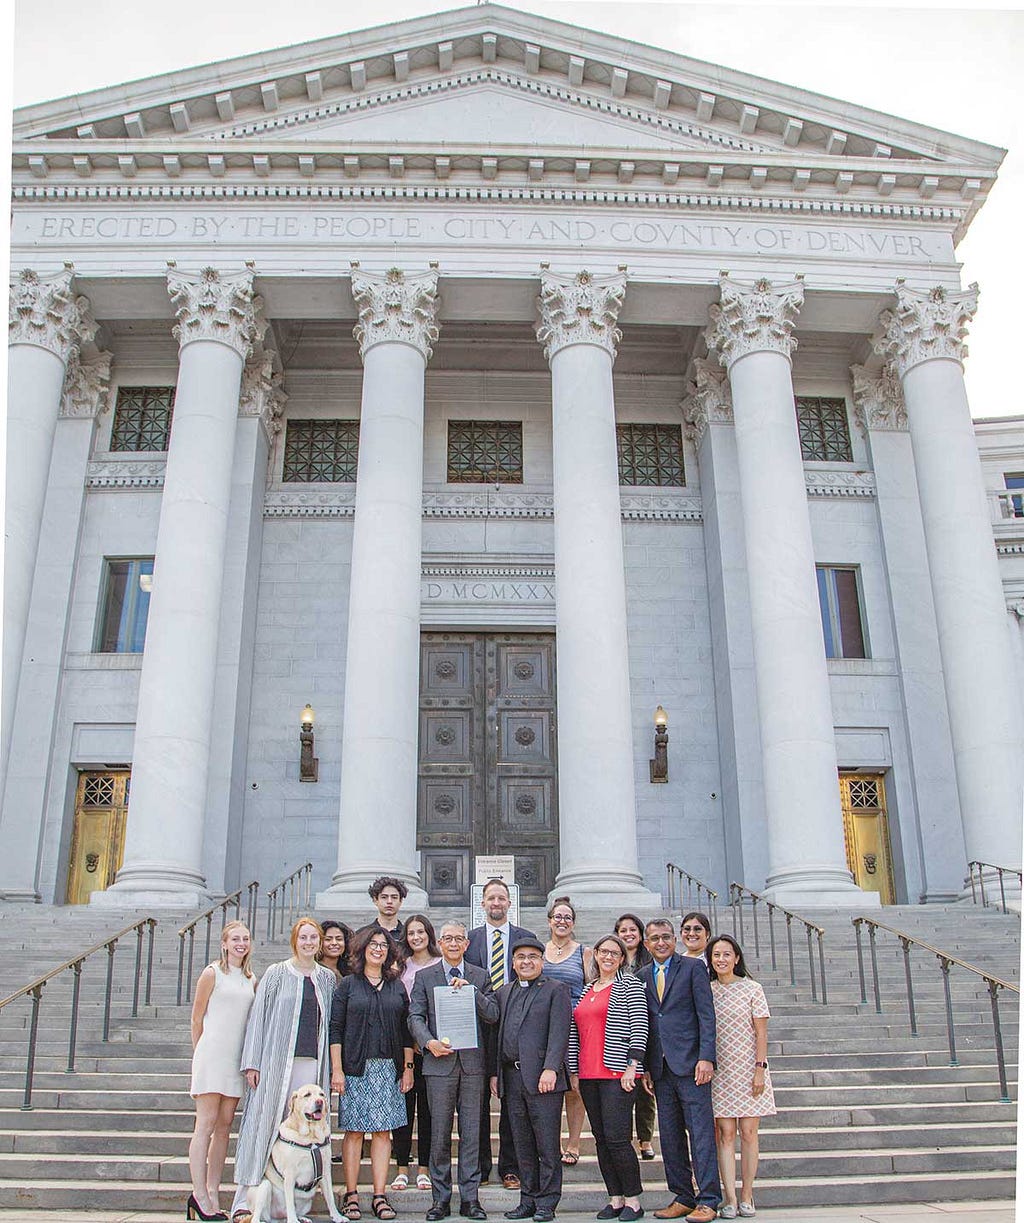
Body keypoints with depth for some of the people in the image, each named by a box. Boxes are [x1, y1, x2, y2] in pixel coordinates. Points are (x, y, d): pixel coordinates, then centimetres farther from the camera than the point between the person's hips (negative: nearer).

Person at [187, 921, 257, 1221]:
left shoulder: (251, 980, 13)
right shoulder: (212, 973, -2)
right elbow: (197, 1018, 1)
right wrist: (201, 1054, 6)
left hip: (238, 1058, 5)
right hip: (212, 1054, -5)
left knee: (224, 1126, 6)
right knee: (206, 1124, -5)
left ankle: (212, 1194, 12)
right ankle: (199, 1195, -1)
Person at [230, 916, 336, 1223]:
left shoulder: (327, 978, 12)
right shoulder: (276, 974, 4)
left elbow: (331, 1023, 14)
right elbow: (258, 1017, 1)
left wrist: (331, 1067, 8)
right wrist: (252, 1063, -5)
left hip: (313, 1062, 3)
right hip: (277, 1061, -2)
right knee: (265, 1124, -3)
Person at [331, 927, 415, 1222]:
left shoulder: (397, 987, 12)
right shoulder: (348, 985, 4)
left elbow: (406, 1031, 12)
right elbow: (335, 1029, 0)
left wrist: (408, 1068, 7)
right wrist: (337, 1069, -7)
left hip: (389, 1068, 2)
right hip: (355, 1067, -2)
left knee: (383, 1131, 1)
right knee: (354, 1130, -1)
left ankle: (379, 1195, 6)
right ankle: (351, 1195, 7)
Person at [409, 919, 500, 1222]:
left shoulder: (480, 976, 10)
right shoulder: (425, 976, 7)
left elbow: (493, 1015, 2)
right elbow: (415, 1016, 2)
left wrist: (470, 990, -11)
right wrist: (429, 1042, -14)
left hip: (472, 1062, 1)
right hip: (439, 1061, -1)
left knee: (471, 1133, 4)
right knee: (439, 1133, 3)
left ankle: (470, 1198, 12)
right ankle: (441, 1198, 13)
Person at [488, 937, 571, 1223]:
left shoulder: (556, 990, 1)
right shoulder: (503, 993, 18)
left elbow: (559, 1033, -9)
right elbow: (496, 1035, 17)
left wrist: (550, 1069, -19)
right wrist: (494, 1073, 10)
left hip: (542, 1077, -5)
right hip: (511, 1078, 5)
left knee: (547, 1146, -1)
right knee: (523, 1146, 11)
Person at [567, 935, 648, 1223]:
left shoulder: (629, 985, 0)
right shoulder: (586, 990, 17)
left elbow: (639, 1027, -7)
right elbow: (574, 1034, 17)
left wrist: (632, 1067, -13)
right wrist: (574, 1071, 12)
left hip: (616, 1074, -6)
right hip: (588, 1075, 6)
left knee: (616, 1138, -9)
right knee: (601, 1139, 8)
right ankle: (615, 1199, 17)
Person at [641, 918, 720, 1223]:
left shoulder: (693, 967, 0)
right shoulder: (641, 977, 13)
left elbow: (706, 1014, -6)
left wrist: (706, 1058, -14)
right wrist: (644, 1067, 7)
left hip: (690, 1063, -5)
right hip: (660, 1068, 5)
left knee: (701, 1132, -4)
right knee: (670, 1136, 9)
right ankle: (683, 1197, 18)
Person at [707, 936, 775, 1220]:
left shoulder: (751, 989, -1)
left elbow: (761, 1033, -2)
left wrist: (760, 1069, -9)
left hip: (748, 1070, -2)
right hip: (719, 1071, 2)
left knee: (748, 1133, 0)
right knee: (726, 1133, 0)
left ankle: (747, 1196, 10)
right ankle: (730, 1199, 3)